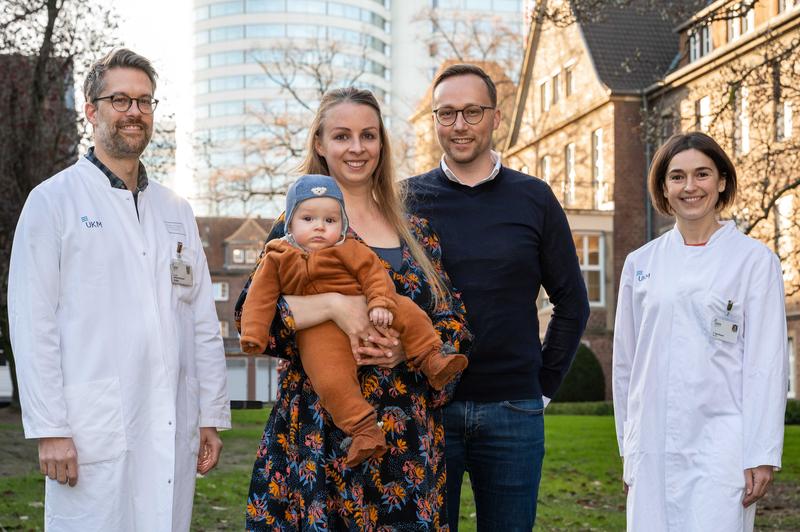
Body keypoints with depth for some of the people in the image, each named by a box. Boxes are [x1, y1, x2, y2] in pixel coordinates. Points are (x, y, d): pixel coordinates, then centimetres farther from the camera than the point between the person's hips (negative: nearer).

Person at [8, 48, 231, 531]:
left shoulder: (176, 211, 17)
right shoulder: (54, 200, 0)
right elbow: (33, 324, -5)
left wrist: (211, 418, 10)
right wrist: (49, 430, -11)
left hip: (173, 435, 5)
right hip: (94, 435, -5)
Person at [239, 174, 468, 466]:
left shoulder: (348, 250, 5)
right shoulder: (278, 260, 6)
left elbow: (373, 273, -1)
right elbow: (261, 298, 4)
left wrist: (380, 303, -19)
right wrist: (253, 336, -6)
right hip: (320, 331, -2)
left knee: (407, 311, -15)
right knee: (330, 379, -27)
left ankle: (432, 363, -7)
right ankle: (364, 430, -24)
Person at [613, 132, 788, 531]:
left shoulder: (754, 259, 0)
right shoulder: (640, 263, 9)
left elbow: (767, 363, -3)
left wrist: (762, 454, -9)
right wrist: (628, 449, 14)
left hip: (720, 446, -3)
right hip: (653, 447, 3)